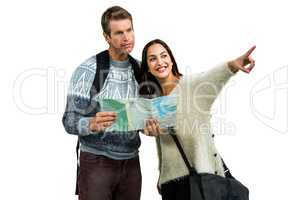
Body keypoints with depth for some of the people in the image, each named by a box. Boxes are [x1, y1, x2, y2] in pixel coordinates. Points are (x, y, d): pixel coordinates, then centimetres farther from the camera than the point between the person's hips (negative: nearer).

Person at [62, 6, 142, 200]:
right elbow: (70, 121, -13)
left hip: (131, 162, 4)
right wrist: (92, 124, -34)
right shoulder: (88, 71, -11)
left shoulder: (140, 69, 3)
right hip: (96, 162, -4)